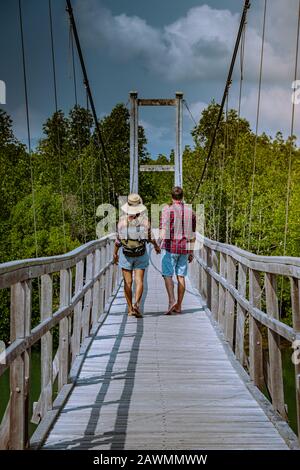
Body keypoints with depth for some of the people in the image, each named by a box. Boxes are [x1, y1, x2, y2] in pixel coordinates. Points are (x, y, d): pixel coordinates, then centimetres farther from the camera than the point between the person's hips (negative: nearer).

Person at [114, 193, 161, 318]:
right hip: (141, 254, 0)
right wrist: (156, 246, 19)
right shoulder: (144, 219, -6)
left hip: (126, 253, 0)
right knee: (139, 281, 2)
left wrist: (115, 253, 8)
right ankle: (137, 304, -19)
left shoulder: (122, 219, -7)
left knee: (127, 282, 6)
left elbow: (118, 239, -5)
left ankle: (130, 309, 9)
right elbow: (150, 237, 0)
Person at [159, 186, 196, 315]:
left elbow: (163, 232, -14)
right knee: (181, 276, 8)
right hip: (184, 249, 4)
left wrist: (160, 244, 2)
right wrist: (191, 252, 14)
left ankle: (172, 300, -17)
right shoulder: (190, 212, 6)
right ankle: (178, 306, 11)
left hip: (170, 248, -4)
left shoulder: (167, 210, -9)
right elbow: (192, 235, 9)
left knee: (168, 275, 1)